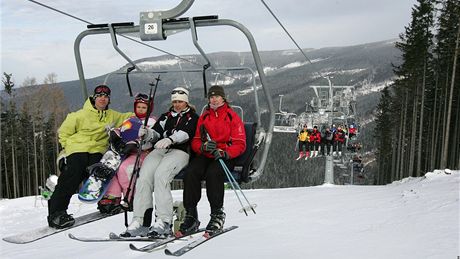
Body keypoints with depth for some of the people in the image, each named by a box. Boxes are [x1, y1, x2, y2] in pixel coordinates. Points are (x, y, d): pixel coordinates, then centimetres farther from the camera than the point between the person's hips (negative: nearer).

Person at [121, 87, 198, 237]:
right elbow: (155, 133, 16)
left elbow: (185, 134, -8)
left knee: (160, 175, -32)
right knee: (144, 176, -23)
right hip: (161, 150, 5)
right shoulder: (166, 116, 29)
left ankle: (164, 222, -33)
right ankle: (140, 221, -24)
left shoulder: (192, 117, 12)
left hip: (180, 151, -4)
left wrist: (170, 139, -28)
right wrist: (147, 133, -9)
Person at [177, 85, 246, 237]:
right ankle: (191, 216, -23)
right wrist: (204, 146, -10)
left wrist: (224, 153, -21)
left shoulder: (232, 117, 6)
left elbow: (240, 144, -2)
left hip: (226, 157, -3)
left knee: (212, 173, -35)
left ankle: (218, 214, -23)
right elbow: (195, 141, 15)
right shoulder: (204, 117, 19)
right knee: (190, 172, -27)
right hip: (205, 156, 4)